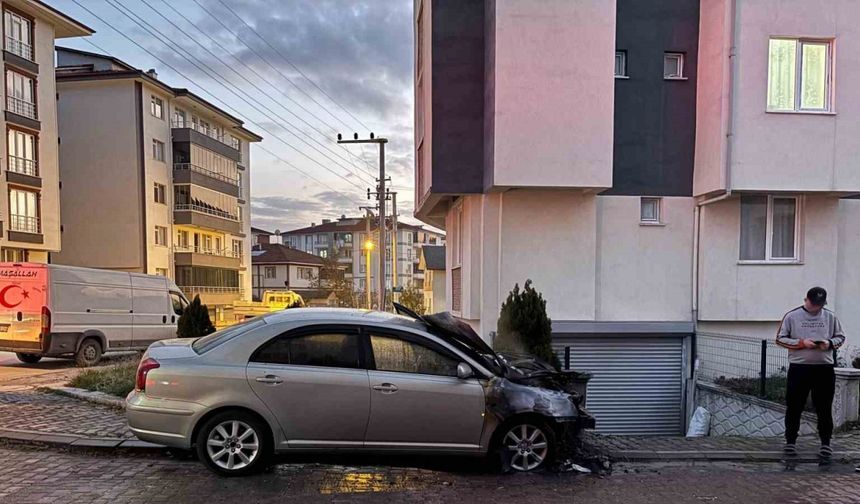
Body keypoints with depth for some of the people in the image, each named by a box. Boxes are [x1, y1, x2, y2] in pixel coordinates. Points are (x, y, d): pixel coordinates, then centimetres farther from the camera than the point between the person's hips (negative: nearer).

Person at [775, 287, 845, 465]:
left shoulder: (830, 317, 7)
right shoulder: (792, 316, 0)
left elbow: (840, 336, 14)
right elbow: (780, 338, 0)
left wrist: (830, 343, -8)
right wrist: (801, 343, -14)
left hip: (824, 369, 2)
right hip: (798, 368, -1)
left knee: (824, 409, 6)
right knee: (794, 408, 6)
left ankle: (826, 444, 17)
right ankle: (790, 442, 17)